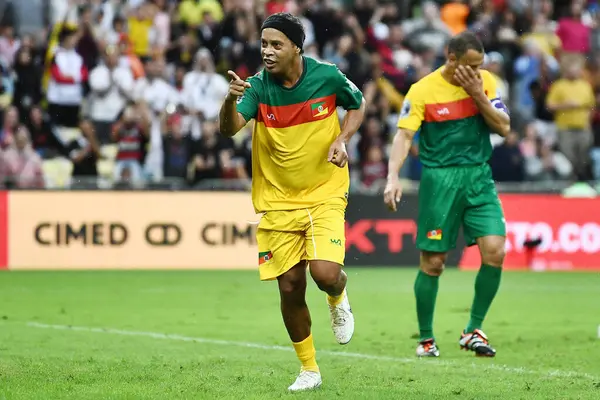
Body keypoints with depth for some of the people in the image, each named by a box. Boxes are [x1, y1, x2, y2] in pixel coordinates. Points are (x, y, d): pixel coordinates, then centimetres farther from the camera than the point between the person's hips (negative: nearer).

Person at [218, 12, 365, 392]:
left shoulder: (327, 76, -10)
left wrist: (341, 140, -8)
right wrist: (231, 100, -47)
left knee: (325, 272, -21)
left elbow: (358, 105, 10)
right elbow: (230, 128, -26)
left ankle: (339, 301, 17)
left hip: (325, 194, -1)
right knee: (290, 288, 1)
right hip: (277, 201, 2)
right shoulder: (258, 87, -10)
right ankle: (309, 370, 20)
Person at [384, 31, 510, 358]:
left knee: (495, 252, -11)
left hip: (479, 176, 3)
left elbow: (504, 127, 2)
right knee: (433, 261, -1)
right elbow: (404, 135, -13)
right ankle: (426, 338, 17)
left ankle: (473, 331, 5)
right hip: (439, 179, -3)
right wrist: (393, 177, -27)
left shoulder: (484, 81, 5)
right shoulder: (422, 91, -7)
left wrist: (478, 96, -11)